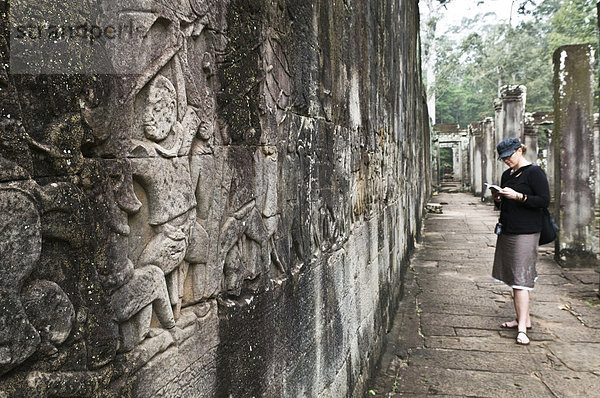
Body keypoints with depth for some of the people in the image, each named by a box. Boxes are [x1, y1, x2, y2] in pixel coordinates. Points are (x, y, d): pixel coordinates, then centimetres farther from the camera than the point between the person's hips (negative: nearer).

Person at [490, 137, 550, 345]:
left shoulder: (534, 172, -7)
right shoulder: (507, 174, 16)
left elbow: (544, 200, -13)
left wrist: (518, 196, -22)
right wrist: (498, 198, 1)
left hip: (525, 233, -8)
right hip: (507, 231, 8)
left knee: (520, 278, -11)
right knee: (513, 276, 11)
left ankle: (522, 328, -9)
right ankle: (524, 318, 22)